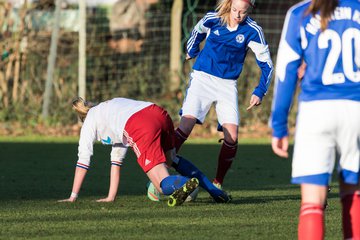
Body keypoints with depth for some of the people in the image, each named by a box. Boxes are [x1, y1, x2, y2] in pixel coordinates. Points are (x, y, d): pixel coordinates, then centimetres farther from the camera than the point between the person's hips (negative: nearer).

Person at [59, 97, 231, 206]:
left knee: (164, 185, -8)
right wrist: (111, 197, 45)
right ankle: (214, 191, 16)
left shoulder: (90, 121, 28)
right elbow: (116, 160, 45)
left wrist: (73, 197, 32)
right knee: (172, 160, 33)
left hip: (141, 129, -7)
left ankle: (186, 184, -44)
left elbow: (83, 160, 25)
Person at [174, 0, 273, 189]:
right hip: (202, 78, -1)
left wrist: (259, 92, -10)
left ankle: (217, 184, 6)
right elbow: (196, 32, 18)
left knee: (231, 137, -11)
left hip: (228, 85, 1)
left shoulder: (252, 31, -9)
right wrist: (192, 51, 29)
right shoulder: (212, 19, -7)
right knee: (186, 126, -19)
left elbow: (266, 65, -1)